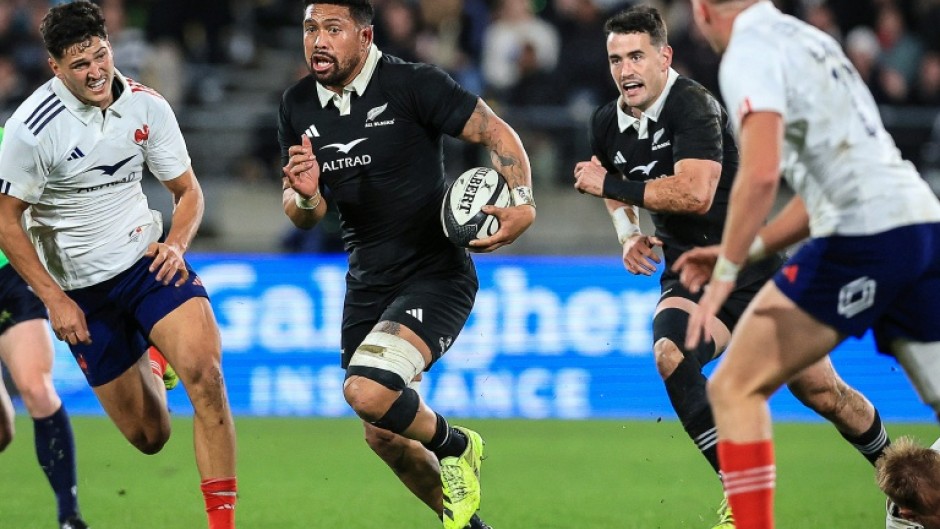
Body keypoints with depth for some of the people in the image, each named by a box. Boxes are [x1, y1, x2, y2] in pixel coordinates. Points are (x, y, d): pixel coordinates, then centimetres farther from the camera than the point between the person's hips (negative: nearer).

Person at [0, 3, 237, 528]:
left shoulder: (147, 106, -6)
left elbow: (188, 190, 7)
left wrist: (176, 243, -13)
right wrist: (54, 299, -12)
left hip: (146, 255, 1)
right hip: (78, 286, -1)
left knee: (203, 369, -27)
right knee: (149, 437, 4)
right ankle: (147, 364, 43)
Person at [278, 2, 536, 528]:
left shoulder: (414, 84, -15)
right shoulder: (298, 106, 3)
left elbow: (497, 133, -10)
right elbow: (303, 216, 10)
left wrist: (523, 204, -26)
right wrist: (304, 194, -15)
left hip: (436, 273, -7)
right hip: (368, 282, 7)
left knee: (368, 391, -28)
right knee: (384, 435, 10)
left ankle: (454, 445, 3)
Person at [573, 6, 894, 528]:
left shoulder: (693, 104, -20)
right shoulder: (607, 123, 1)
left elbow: (695, 193, -33)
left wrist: (608, 184, -24)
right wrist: (628, 234, 5)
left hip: (753, 265, -4)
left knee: (822, 392, 2)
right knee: (669, 352, -29)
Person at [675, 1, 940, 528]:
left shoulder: (750, 50, -3)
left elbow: (761, 173, -18)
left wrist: (727, 272, -12)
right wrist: (748, 249, 27)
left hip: (865, 238, -8)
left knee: (734, 388, -1)